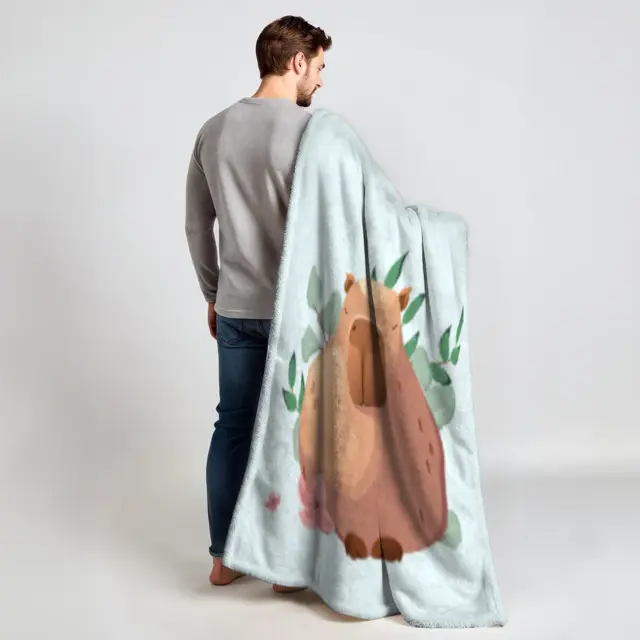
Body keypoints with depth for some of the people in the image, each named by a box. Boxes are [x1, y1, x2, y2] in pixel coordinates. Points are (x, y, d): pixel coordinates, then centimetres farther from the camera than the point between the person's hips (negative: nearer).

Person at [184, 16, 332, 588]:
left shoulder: (213, 131, 6)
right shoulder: (310, 129, -14)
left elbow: (197, 226, 11)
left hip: (235, 309, 6)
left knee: (233, 424, 14)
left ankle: (224, 557, 24)